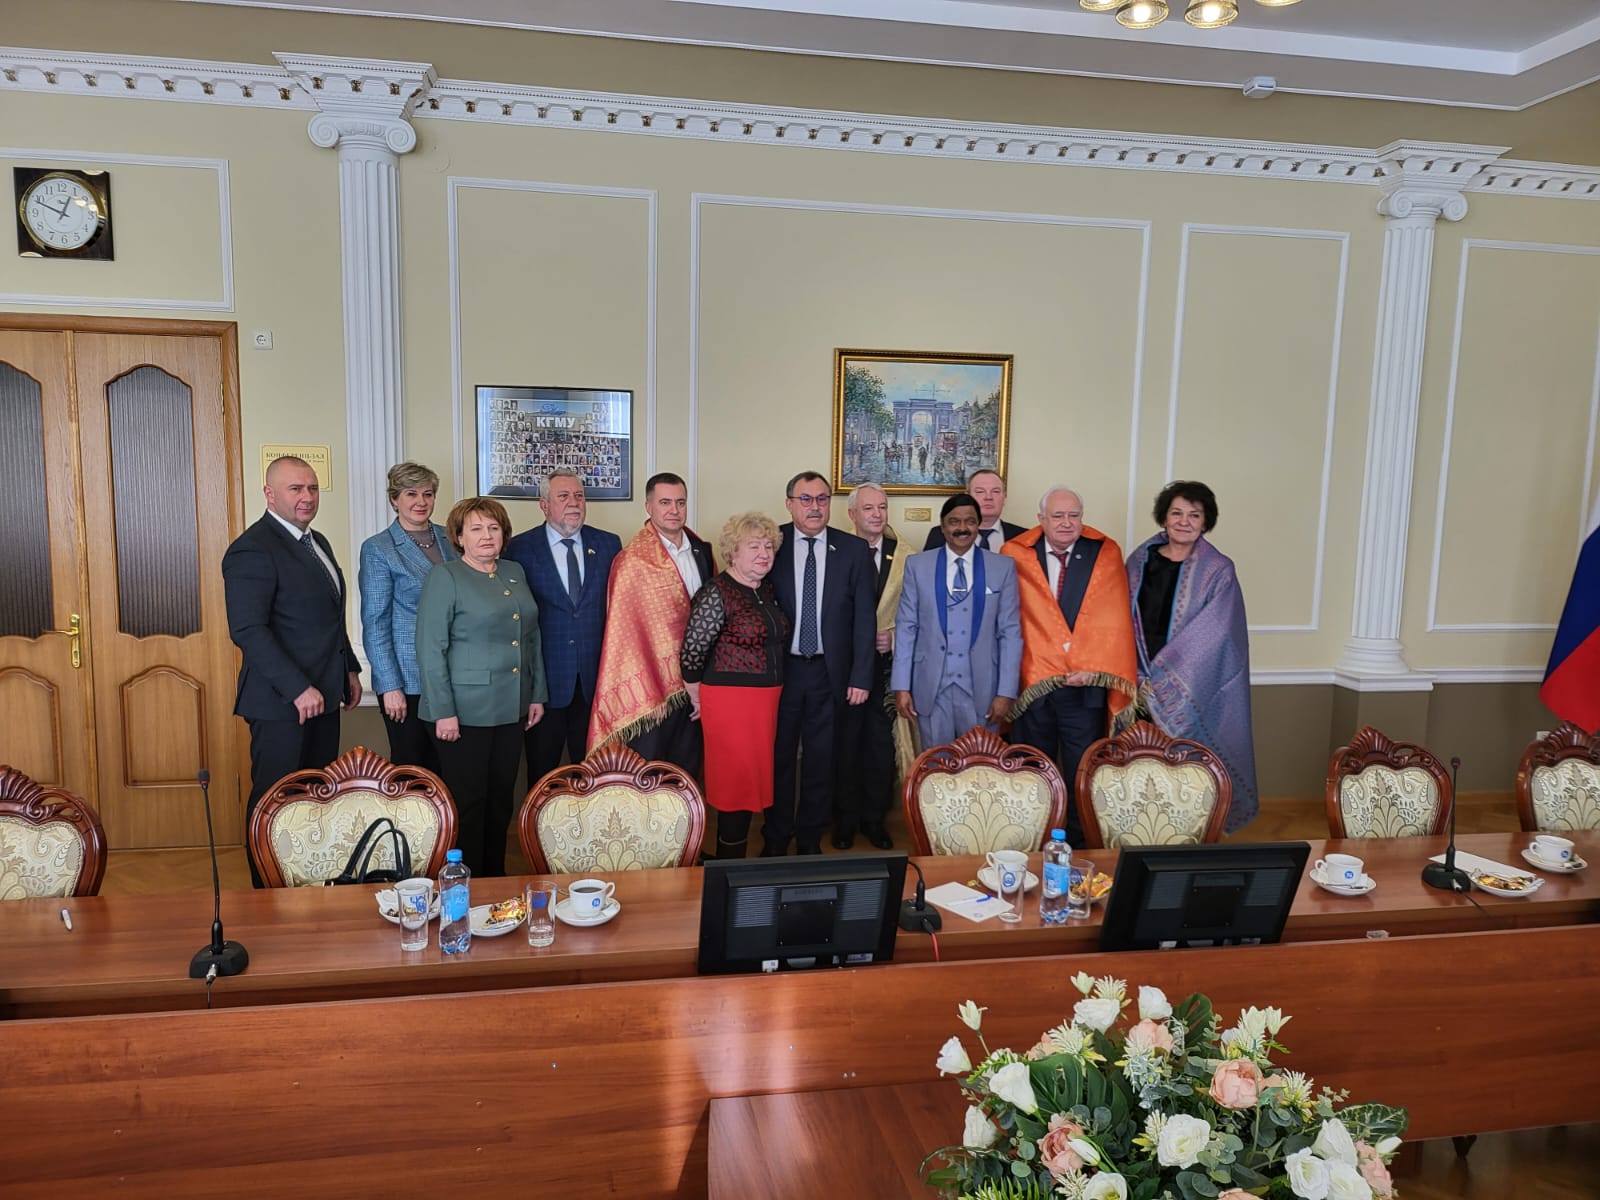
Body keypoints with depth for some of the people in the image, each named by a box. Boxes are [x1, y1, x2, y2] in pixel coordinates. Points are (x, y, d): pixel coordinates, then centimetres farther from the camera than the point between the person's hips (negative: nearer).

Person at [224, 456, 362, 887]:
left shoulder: (317, 542, 15)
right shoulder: (252, 550, -14)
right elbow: (248, 630, -21)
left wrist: (349, 669, 18)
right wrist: (298, 688, -23)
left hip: (323, 695, 8)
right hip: (281, 701, -8)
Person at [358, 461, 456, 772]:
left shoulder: (450, 539, 7)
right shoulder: (377, 549, -5)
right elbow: (374, 624, -7)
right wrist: (390, 686, -12)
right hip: (407, 678, -4)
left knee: (444, 766, 10)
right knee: (410, 768, 6)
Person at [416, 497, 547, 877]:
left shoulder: (515, 573, 12)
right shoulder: (445, 576, -7)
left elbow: (532, 638, 17)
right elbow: (430, 648, -12)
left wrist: (537, 694, 13)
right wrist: (443, 711, -16)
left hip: (511, 710, 6)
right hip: (465, 712, -6)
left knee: (500, 801, 13)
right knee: (467, 804, 2)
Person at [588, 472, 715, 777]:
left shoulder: (701, 551, 6)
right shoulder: (633, 560, -12)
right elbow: (623, 627, -11)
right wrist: (634, 691, -12)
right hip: (652, 683, -5)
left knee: (688, 770, 17)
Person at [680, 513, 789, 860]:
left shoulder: (767, 590, 10)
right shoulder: (717, 593, -13)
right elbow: (691, 653, -13)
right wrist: (698, 698, -3)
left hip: (766, 700, 8)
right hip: (730, 699, -7)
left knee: (753, 779, 12)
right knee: (737, 780, -1)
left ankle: (734, 860, 25)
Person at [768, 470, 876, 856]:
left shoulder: (853, 550, 0)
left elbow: (864, 616, 0)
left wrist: (861, 676, -5)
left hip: (830, 671, 1)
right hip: (779, 669, 0)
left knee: (820, 759, 11)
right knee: (778, 757, 11)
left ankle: (810, 838, 28)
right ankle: (775, 838, 28)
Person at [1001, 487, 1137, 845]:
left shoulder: (1105, 553, 2)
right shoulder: (1016, 554, 1)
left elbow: (1115, 618, -2)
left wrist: (1095, 668, -14)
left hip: (1085, 687, 0)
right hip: (1033, 683, 0)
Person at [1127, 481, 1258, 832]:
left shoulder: (1218, 571, -1)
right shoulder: (1140, 561, 8)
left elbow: (1212, 636, -10)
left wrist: (1161, 683, -14)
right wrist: (1137, 679, -3)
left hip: (1192, 693, -2)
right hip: (1142, 687, 3)